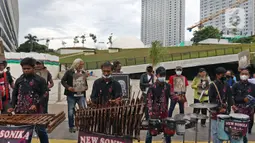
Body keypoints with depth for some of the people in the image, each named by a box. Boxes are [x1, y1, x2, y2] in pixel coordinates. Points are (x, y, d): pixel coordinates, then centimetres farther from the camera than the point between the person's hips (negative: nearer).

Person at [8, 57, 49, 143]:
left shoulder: (40, 80, -1)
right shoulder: (19, 80, 11)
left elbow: (44, 95, -5)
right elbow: (14, 94, 14)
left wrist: (36, 105, -18)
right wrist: (13, 106, 1)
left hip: (36, 112, -4)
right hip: (21, 112, 4)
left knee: (41, 131, 3)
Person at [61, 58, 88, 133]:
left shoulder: (83, 73, 8)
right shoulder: (69, 72, -4)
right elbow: (63, 80, -2)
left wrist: (86, 86, 2)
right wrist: (68, 87, -16)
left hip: (81, 95, 3)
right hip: (71, 95, -3)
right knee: (71, 112, 6)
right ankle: (71, 127, 21)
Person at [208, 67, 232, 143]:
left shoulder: (227, 85, 7)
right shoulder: (212, 85, -5)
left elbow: (230, 99, 7)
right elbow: (211, 99, -9)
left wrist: (227, 109, -4)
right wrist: (219, 108, -15)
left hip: (224, 112, 4)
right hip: (215, 112, -4)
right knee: (215, 132, 1)